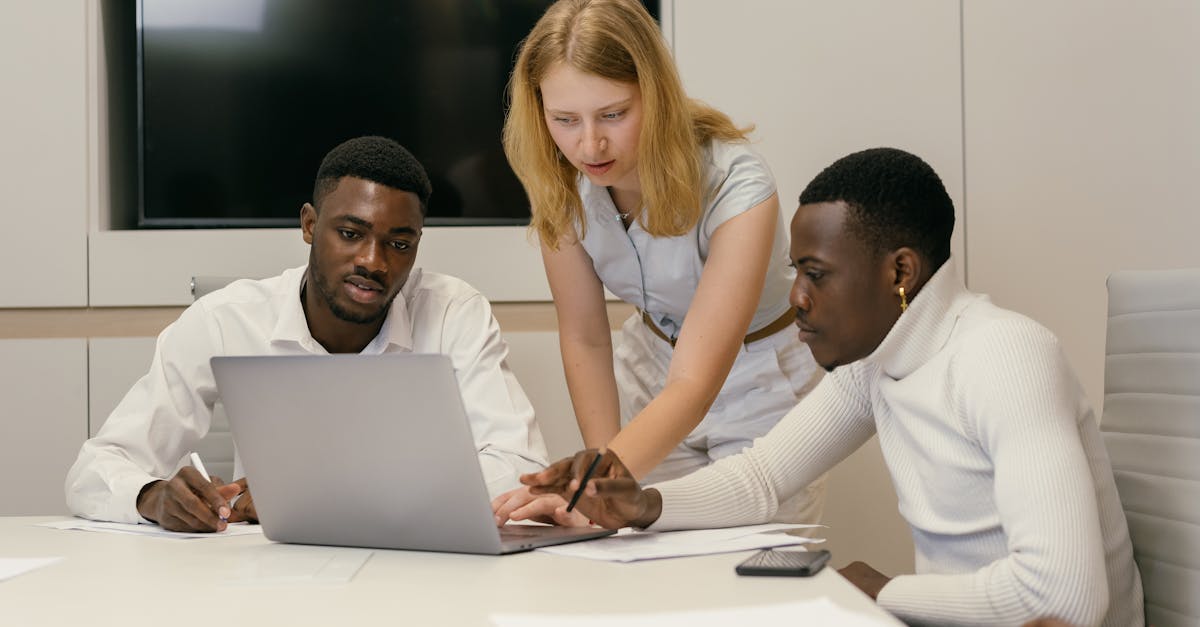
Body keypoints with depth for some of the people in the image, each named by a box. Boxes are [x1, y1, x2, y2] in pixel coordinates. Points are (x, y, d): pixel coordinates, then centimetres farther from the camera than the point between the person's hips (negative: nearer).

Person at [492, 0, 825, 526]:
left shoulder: (735, 186, -32)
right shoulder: (562, 183, -18)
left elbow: (694, 385, -39)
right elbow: (584, 339, -9)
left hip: (761, 381, -3)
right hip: (650, 371, 3)